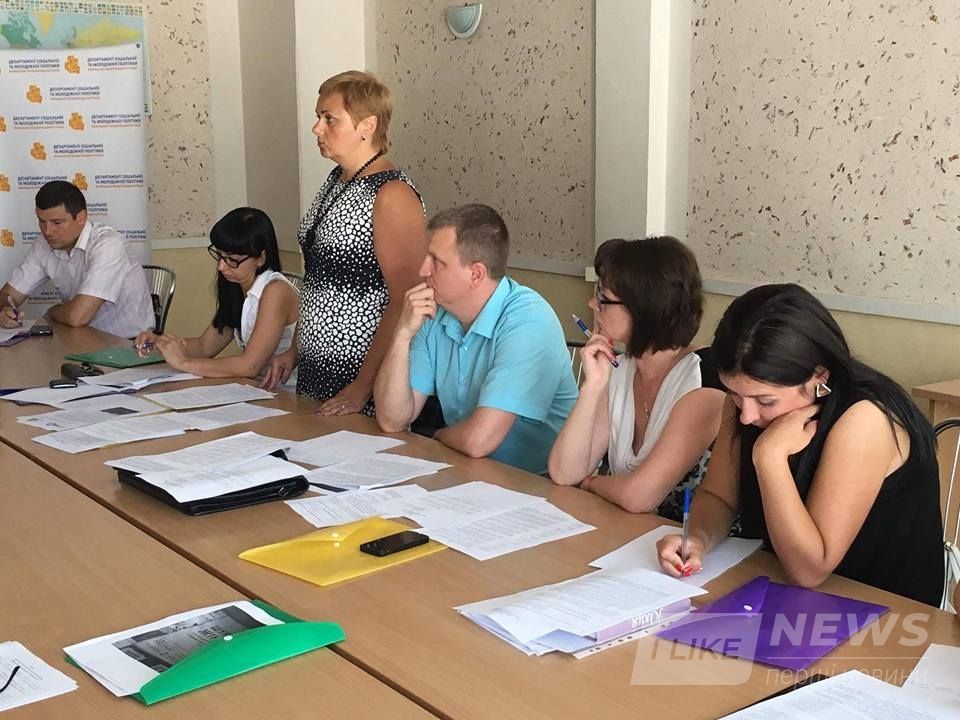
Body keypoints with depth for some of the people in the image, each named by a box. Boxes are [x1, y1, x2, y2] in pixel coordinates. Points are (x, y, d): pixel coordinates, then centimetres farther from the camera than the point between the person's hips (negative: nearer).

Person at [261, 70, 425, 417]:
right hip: (314, 371, 8)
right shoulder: (336, 181, 10)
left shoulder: (391, 193, -17)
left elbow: (405, 300, -21)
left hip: (359, 376, -8)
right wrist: (295, 350, 14)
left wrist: (364, 386, -22)